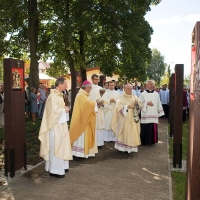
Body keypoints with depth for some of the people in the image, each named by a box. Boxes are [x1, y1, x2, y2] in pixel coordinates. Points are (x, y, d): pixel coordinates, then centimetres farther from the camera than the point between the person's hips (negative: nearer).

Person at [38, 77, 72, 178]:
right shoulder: (53, 96, -19)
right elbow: (54, 111, -24)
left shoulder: (59, 95, 11)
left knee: (61, 145, 16)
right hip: (55, 125, -10)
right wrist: (64, 110, -12)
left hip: (61, 124, 10)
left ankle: (61, 166, 27)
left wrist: (64, 108, 2)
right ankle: (55, 169, 6)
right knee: (56, 146, -3)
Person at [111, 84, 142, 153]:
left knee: (133, 133, 4)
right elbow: (119, 107, -15)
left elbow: (140, 105, 6)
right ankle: (124, 147, 4)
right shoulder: (121, 98, -3)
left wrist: (137, 104, -16)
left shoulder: (135, 97, 10)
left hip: (133, 118, 4)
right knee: (125, 132, -3)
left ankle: (132, 146, 13)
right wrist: (127, 106, -26)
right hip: (125, 119, -4)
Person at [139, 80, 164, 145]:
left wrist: (160, 113, 11)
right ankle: (145, 141, 8)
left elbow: (159, 104, 13)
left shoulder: (156, 94, 11)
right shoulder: (143, 94, 0)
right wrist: (147, 103, -16)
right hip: (146, 116, -3)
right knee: (146, 129, -3)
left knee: (153, 129, 4)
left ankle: (152, 140, 17)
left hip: (154, 115, 4)